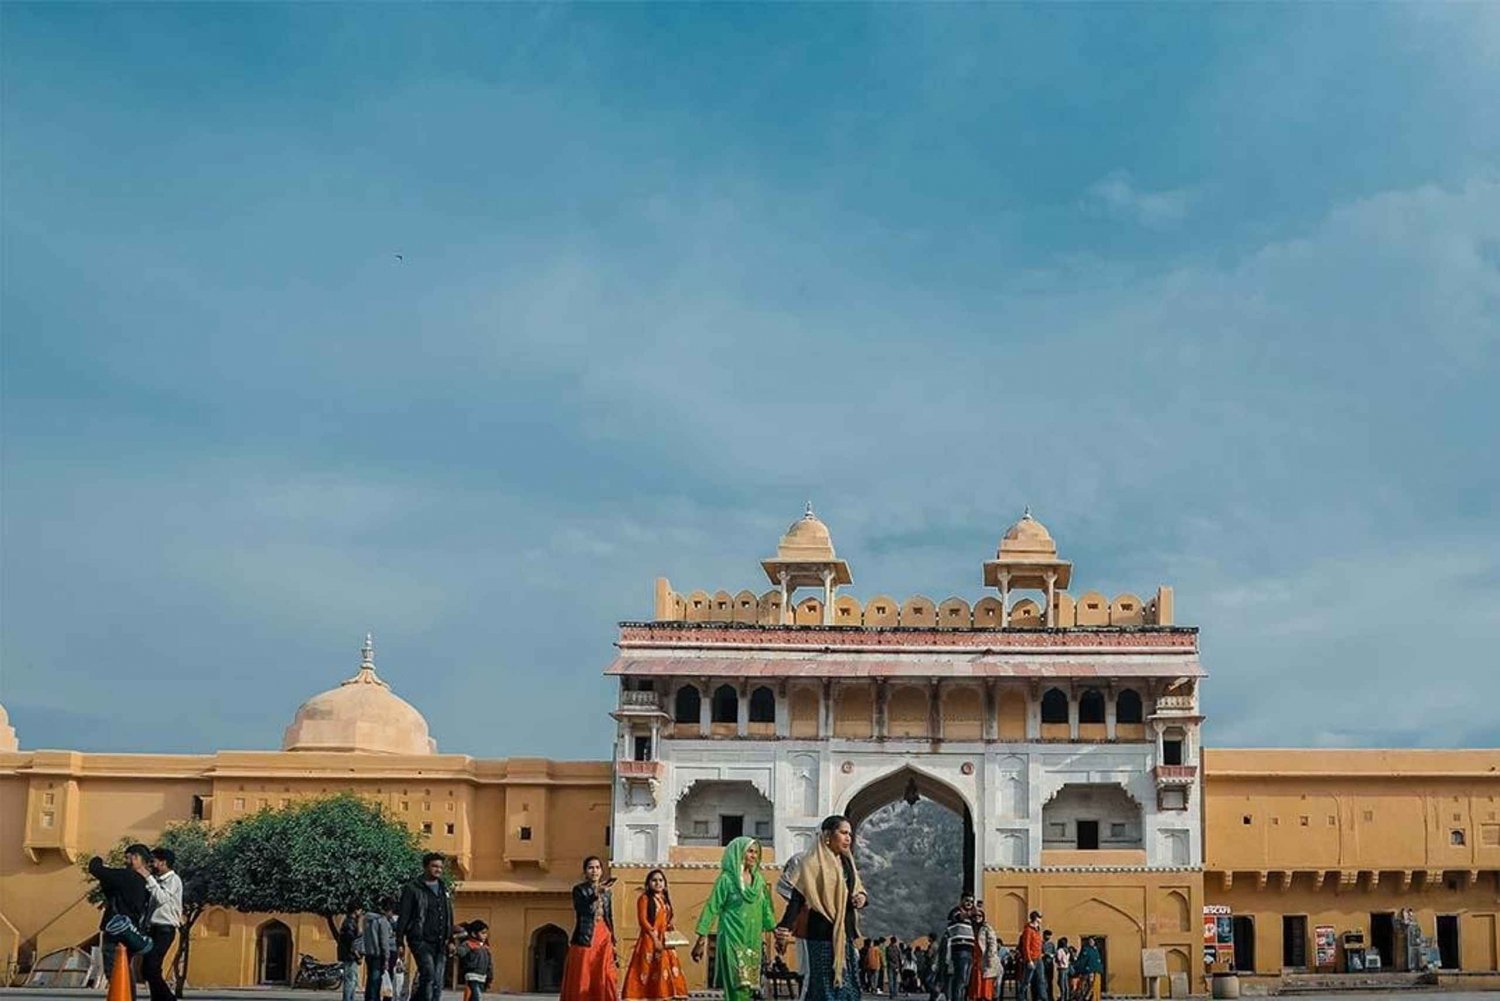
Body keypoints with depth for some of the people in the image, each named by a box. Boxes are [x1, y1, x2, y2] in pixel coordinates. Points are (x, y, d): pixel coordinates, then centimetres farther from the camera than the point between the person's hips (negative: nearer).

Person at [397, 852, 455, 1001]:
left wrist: (450, 940, 13)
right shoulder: (413, 889, -1)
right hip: (420, 940, -6)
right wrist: (399, 941, -9)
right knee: (429, 973, -22)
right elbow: (403, 917, -3)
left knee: (437, 982, 2)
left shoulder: (444, 890, 18)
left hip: (439, 943, 6)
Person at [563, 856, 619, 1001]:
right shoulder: (579, 890, -2)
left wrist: (613, 942, 13)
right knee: (582, 980, -4)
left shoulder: (607, 892, 14)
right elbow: (583, 910, -20)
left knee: (606, 979, -4)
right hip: (585, 939, -4)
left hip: (604, 939, 4)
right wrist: (597, 894, -33)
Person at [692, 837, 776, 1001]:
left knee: (750, 987, 6)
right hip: (733, 940, -6)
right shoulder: (727, 879, -5)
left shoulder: (759, 880, 11)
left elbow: (766, 909, 19)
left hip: (753, 941, 6)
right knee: (738, 988, -14)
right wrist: (702, 938, -11)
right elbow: (712, 909, -6)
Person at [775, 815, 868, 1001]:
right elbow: (797, 898, -16)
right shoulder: (813, 863, -8)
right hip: (823, 935, -8)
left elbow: (859, 890, 24)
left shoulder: (846, 863, 15)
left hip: (845, 934, 8)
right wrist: (785, 927, -30)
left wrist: (862, 898, -1)